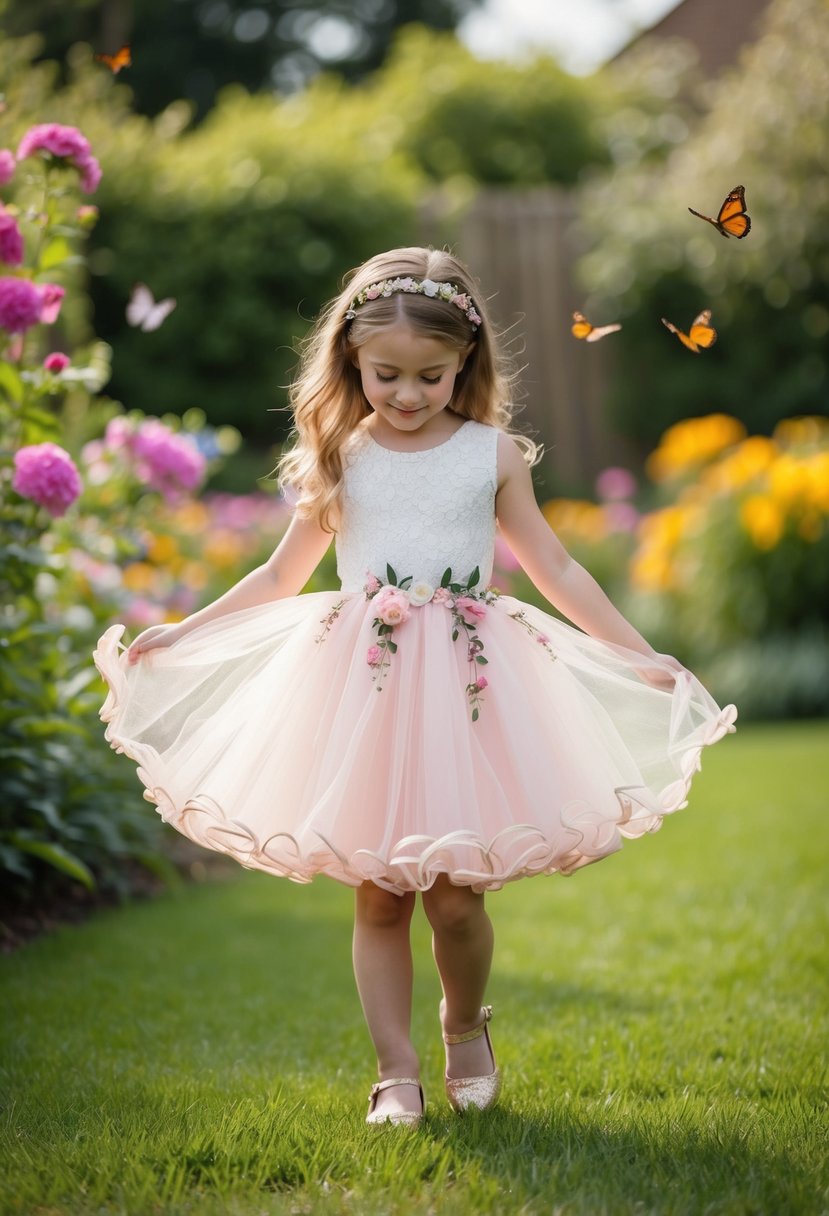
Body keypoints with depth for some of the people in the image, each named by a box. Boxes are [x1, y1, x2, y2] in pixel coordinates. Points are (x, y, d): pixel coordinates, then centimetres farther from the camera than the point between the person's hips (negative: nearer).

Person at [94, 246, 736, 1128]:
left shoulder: (493, 454, 4)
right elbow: (281, 578, 17)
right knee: (378, 896, 2)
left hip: (467, 687, -1)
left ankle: (466, 1032, 24)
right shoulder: (339, 460, 6)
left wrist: (641, 656, 7)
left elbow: (555, 571, 10)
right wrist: (175, 636, 16)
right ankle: (396, 1072, 13)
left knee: (454, 894, -4)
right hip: (362, 689, 1)